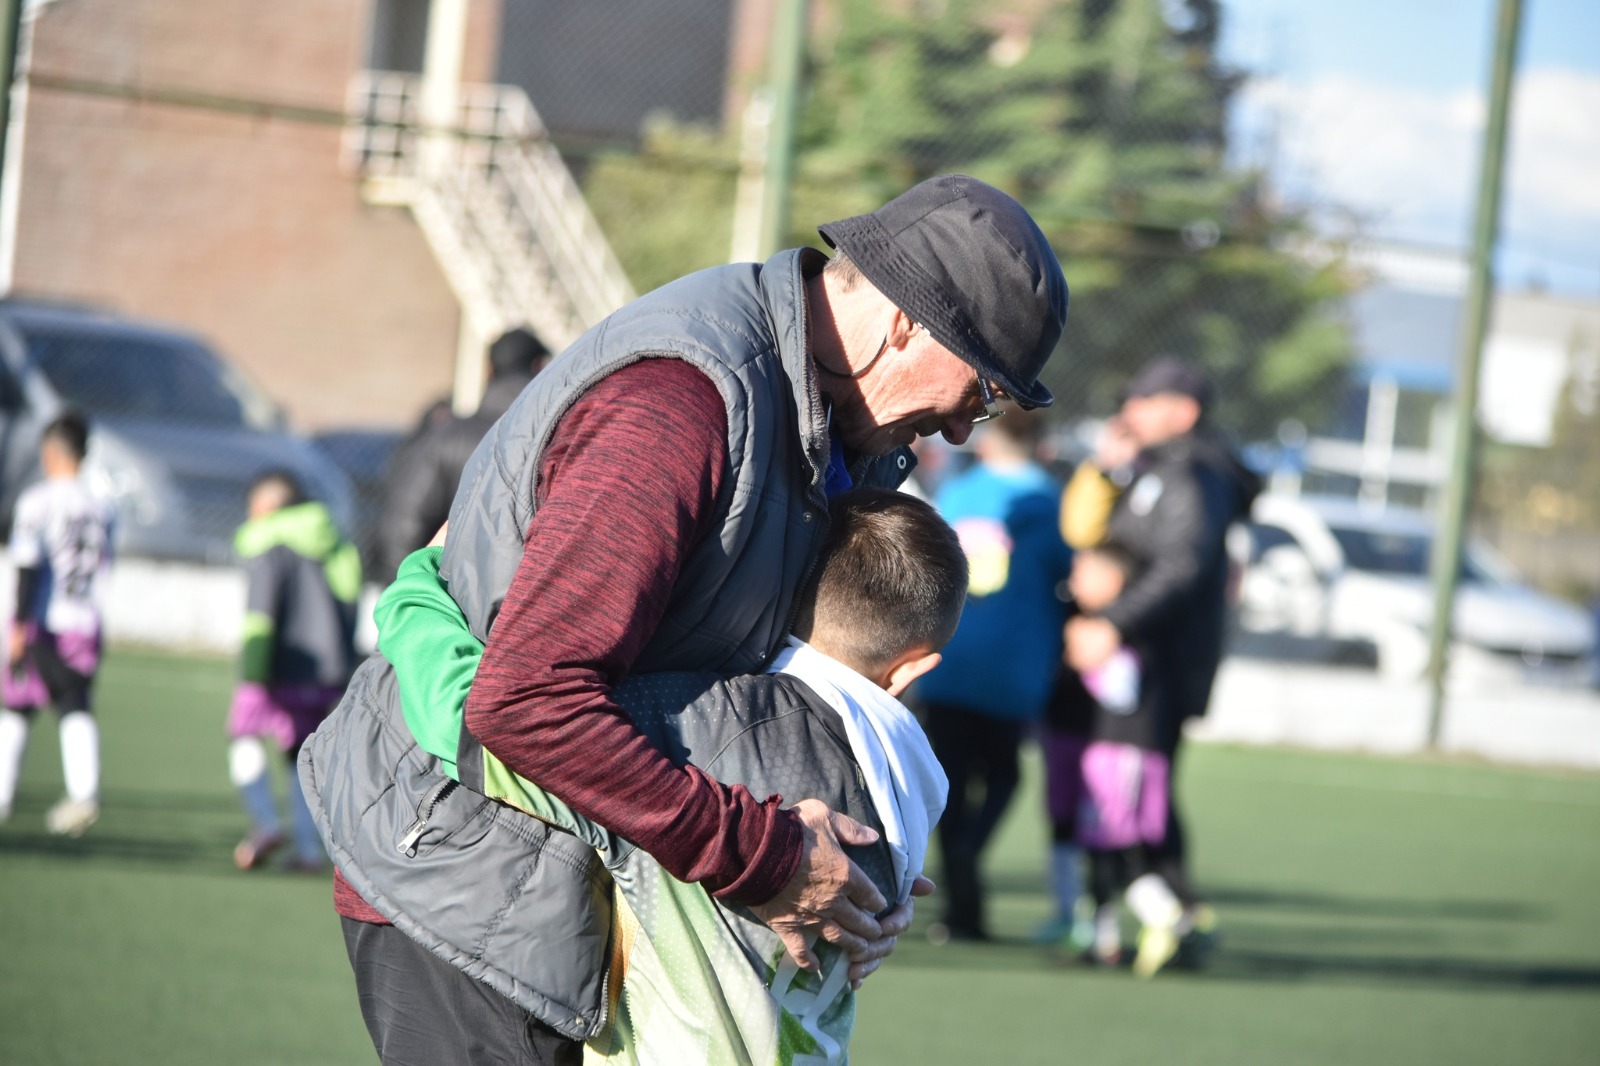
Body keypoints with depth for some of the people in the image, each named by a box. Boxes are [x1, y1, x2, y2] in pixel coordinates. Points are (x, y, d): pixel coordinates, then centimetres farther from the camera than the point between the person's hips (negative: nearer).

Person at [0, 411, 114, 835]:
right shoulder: (99, 508, 6)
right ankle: (84, 793, -18)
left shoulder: (36, 501, -9)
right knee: (77, 710, 1)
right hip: (84, 623, 3)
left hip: (40, 624, -3)